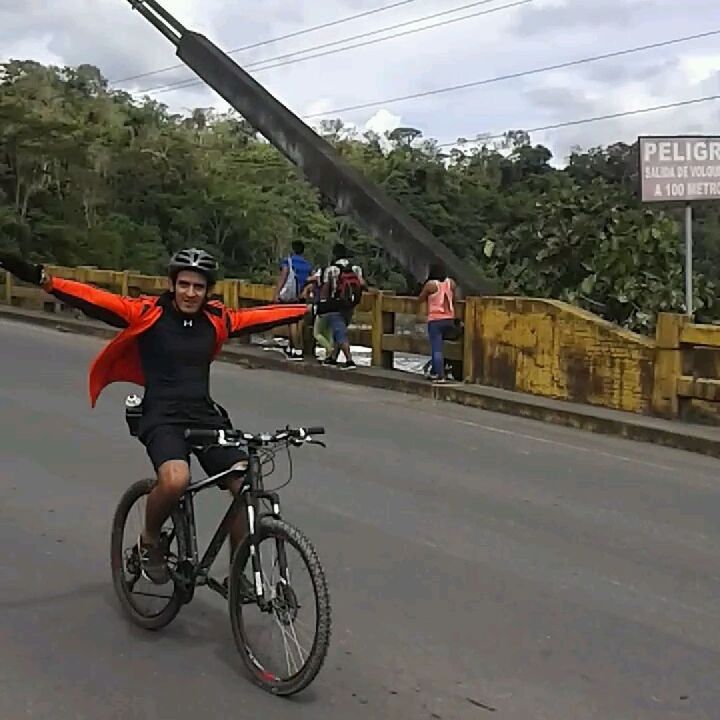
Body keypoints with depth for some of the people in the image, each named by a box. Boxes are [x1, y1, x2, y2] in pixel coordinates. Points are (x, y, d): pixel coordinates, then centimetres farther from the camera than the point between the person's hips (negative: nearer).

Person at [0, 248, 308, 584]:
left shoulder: (216, 319, 7)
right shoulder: (148, 313, -4)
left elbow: (263, 315, 15)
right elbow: (95, 299, -13)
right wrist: (41, 278, -24)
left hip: (206, 416, 4)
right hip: (163, 417, -4)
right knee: (175, 480, -34)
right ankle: (149, 540, -1)